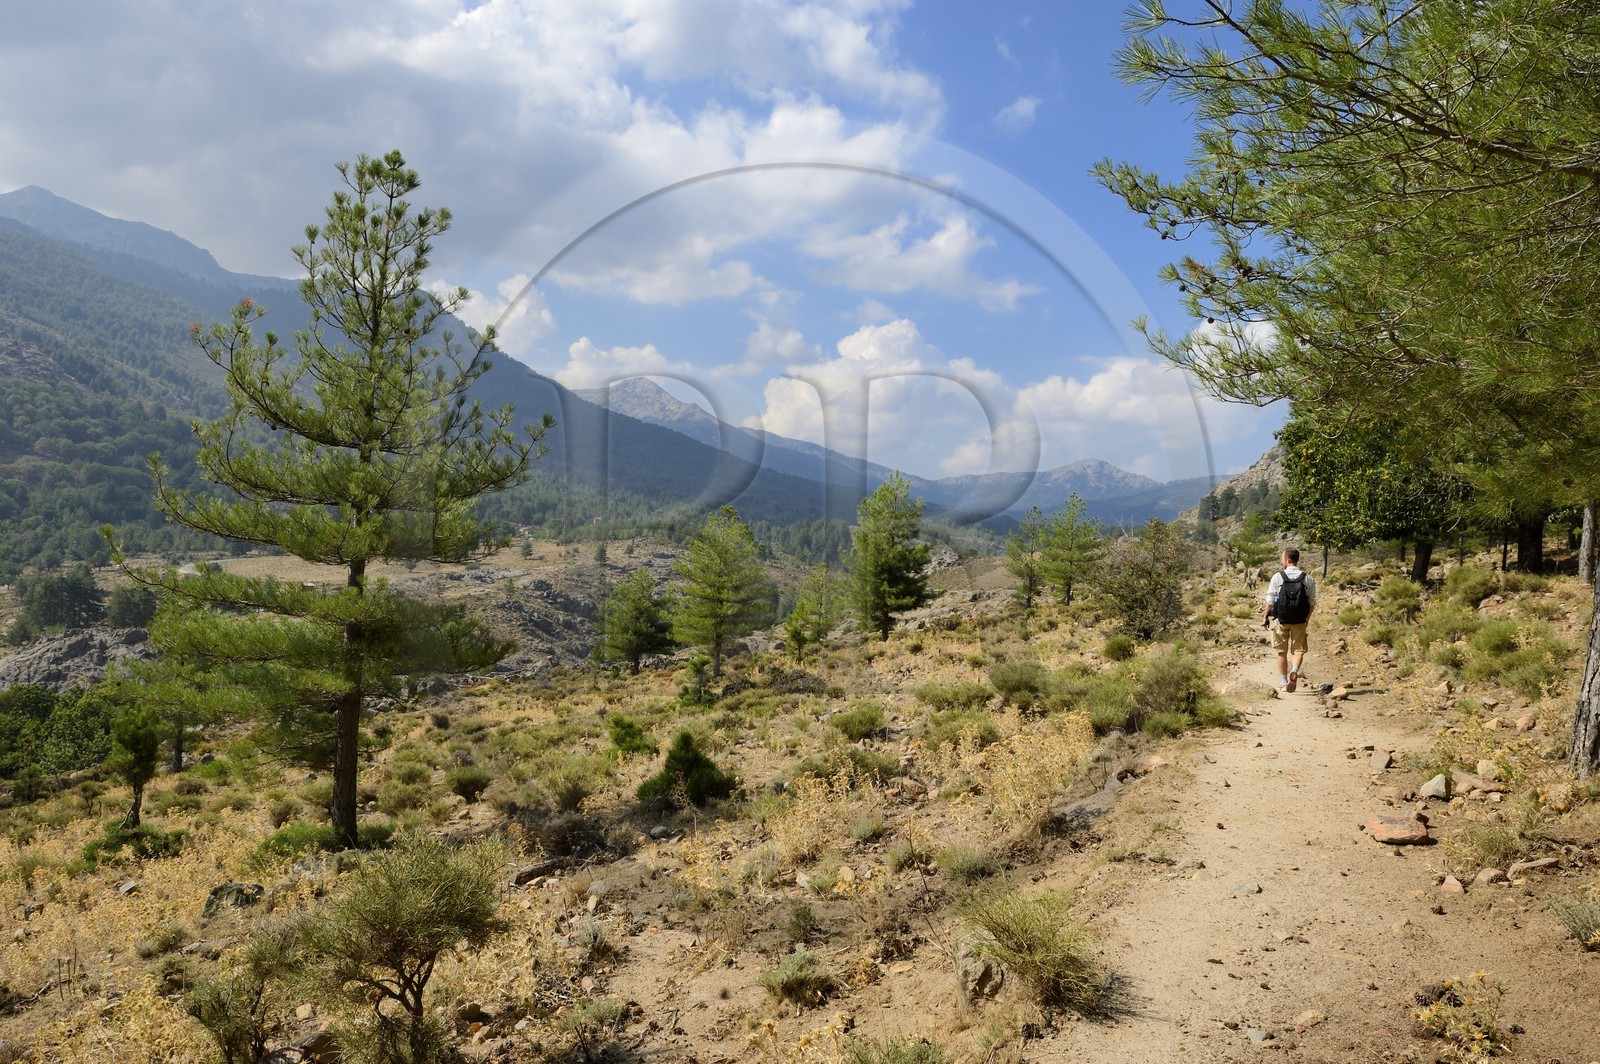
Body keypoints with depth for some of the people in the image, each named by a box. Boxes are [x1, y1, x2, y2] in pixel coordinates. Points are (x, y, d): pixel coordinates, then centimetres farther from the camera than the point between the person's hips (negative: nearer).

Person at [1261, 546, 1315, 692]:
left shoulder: (1278, 576, -7)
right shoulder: (1307, 579, 0)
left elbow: (1270, 599, -4)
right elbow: (1312, 602, 6)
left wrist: (1265, 617, 6)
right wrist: (1308, 618, 21)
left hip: (1281, 620, -1)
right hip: (1300, 621, 1)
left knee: (1282, 652, 9)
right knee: (1299, 650, 7)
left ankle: (1283, 682, 14)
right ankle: (1294, 671, -20)